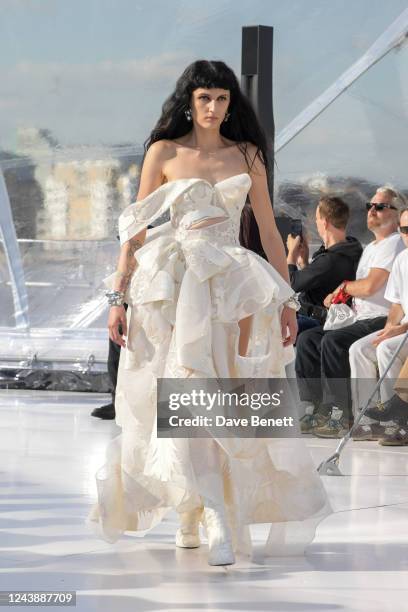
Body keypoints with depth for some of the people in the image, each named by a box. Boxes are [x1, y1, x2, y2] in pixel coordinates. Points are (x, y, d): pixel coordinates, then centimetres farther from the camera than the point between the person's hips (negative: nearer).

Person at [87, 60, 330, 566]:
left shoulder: (247, 155, 11)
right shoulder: (164, 153, 6)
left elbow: (268, 231, 13)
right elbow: (136, 228, 6)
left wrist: (286, 301, 7)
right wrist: (119, 296, -1)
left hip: (232, 286, 2)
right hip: (175, 285, -2)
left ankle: (195, 512, 9)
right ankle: (214, 518, -18)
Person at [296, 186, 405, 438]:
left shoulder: (393, 244, -9)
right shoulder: (371, 248, 24)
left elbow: (369, 286, -20)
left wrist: (344, 287, 0)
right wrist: (339, 295, 3)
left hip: (383, 321, -10)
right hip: (363, 320, 10)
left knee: (333, 341, -30)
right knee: (307, 339, -2)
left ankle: (340, 417, -28)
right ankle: (312, 408, -5)